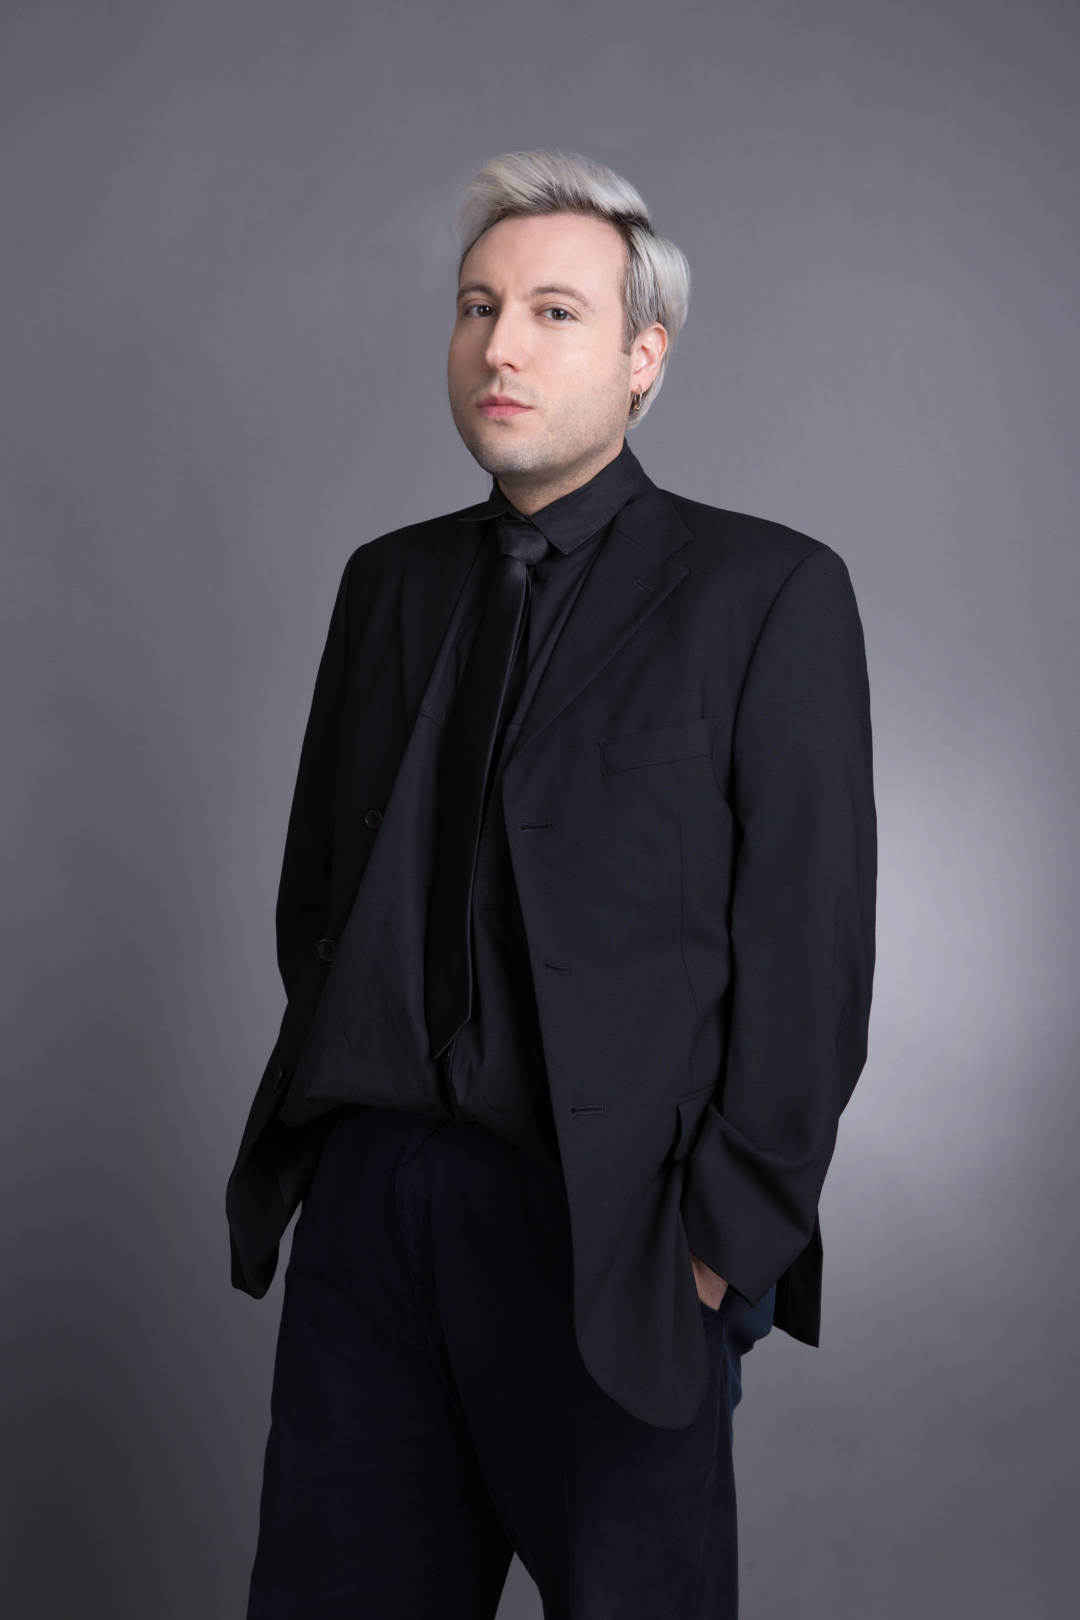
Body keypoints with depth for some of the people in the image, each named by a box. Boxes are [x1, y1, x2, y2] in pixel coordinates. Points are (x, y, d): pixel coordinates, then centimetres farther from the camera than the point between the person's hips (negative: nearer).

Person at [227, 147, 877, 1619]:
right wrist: (326, 1128, 7)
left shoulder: (767, 593, -3)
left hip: (607, 1229, -4)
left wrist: (726, 1244, -10)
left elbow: (810, 954, -7)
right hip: (367, 1201, 5)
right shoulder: (388, 581, 12)